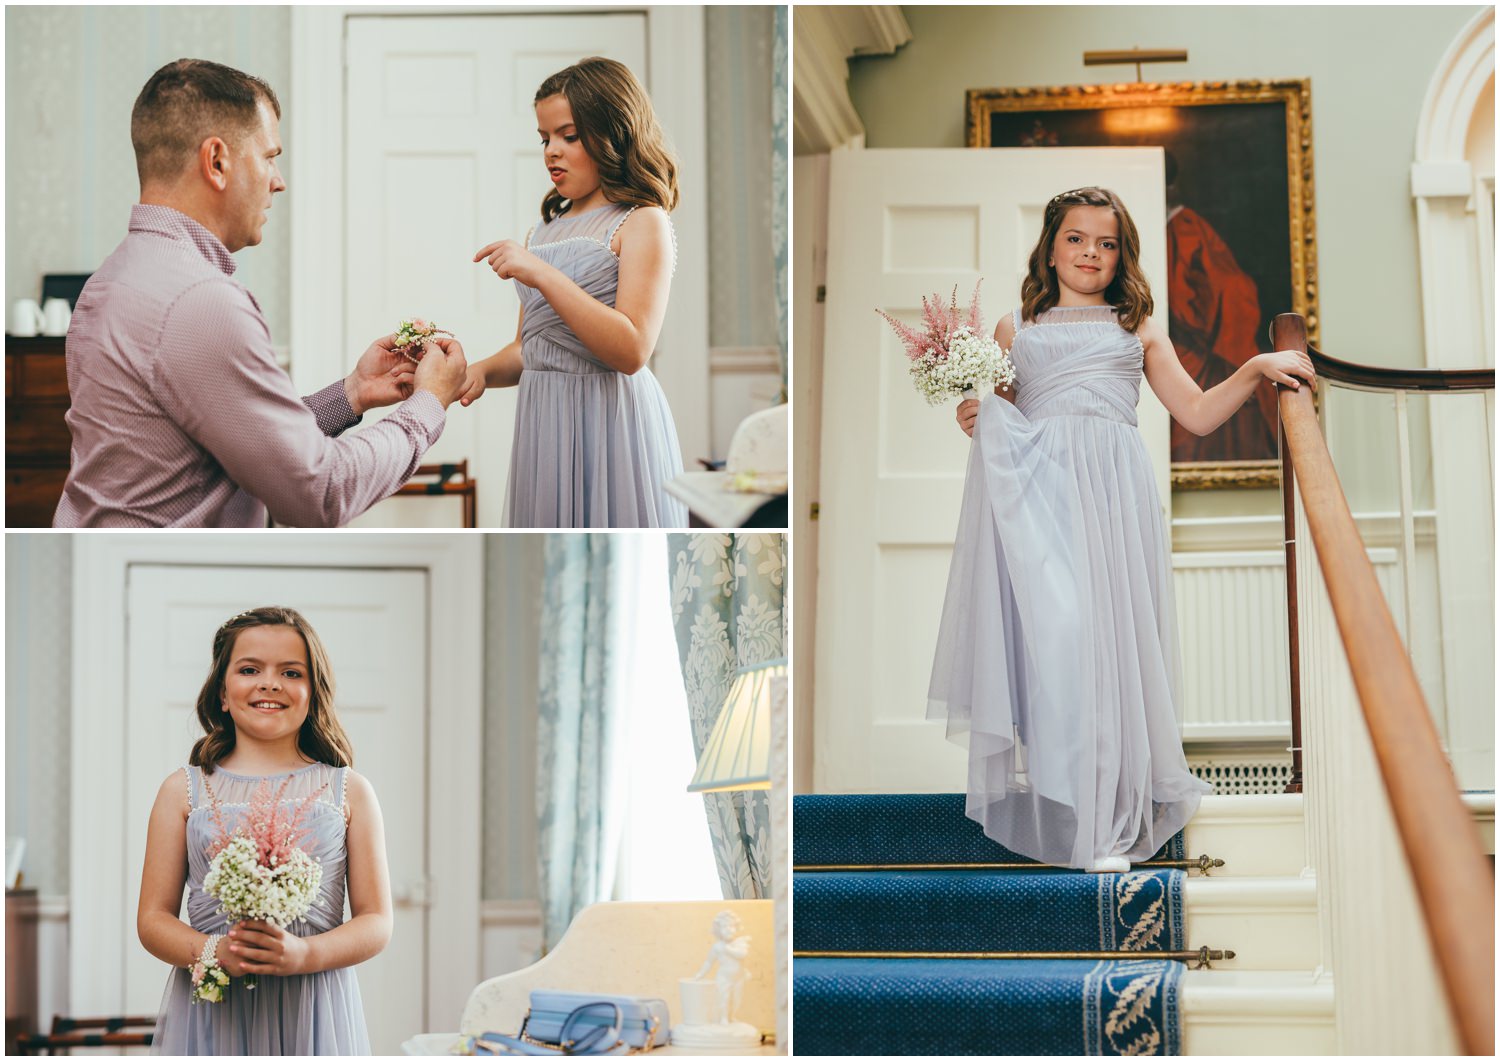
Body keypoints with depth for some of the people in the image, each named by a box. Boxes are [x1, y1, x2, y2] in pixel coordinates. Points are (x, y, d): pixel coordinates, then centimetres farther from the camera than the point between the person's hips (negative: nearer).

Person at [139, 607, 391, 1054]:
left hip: (313, 1016, 0)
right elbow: (153, 918, 5)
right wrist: (212, 953, -15)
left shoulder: (349, 793, 6)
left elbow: (376, 923, 3)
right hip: (210, 1013, 0)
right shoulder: (184, 790, 7)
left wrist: (303, 954, -15)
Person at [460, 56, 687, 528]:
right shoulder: (546, 230, 15)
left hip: (608, 421, -7)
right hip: (544, 422, 7)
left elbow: (631, 351, -18)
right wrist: (482, 370, -4)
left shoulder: (642, 224, -7)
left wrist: (541, 275, -21)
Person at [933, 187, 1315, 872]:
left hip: (1112, 488, 0)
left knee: (1108, 627, -10)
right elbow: (998, 417, 21)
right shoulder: (1016, 329, 22)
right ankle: (1048, 802, -10)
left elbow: (1196, 413, 18)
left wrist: (1256, 370, 5)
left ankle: (1107, 821, -8)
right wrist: (974, 421, -1)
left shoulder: (1138, 332, 23)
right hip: (1035, 484, 0)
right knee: (1046, 622, -17)